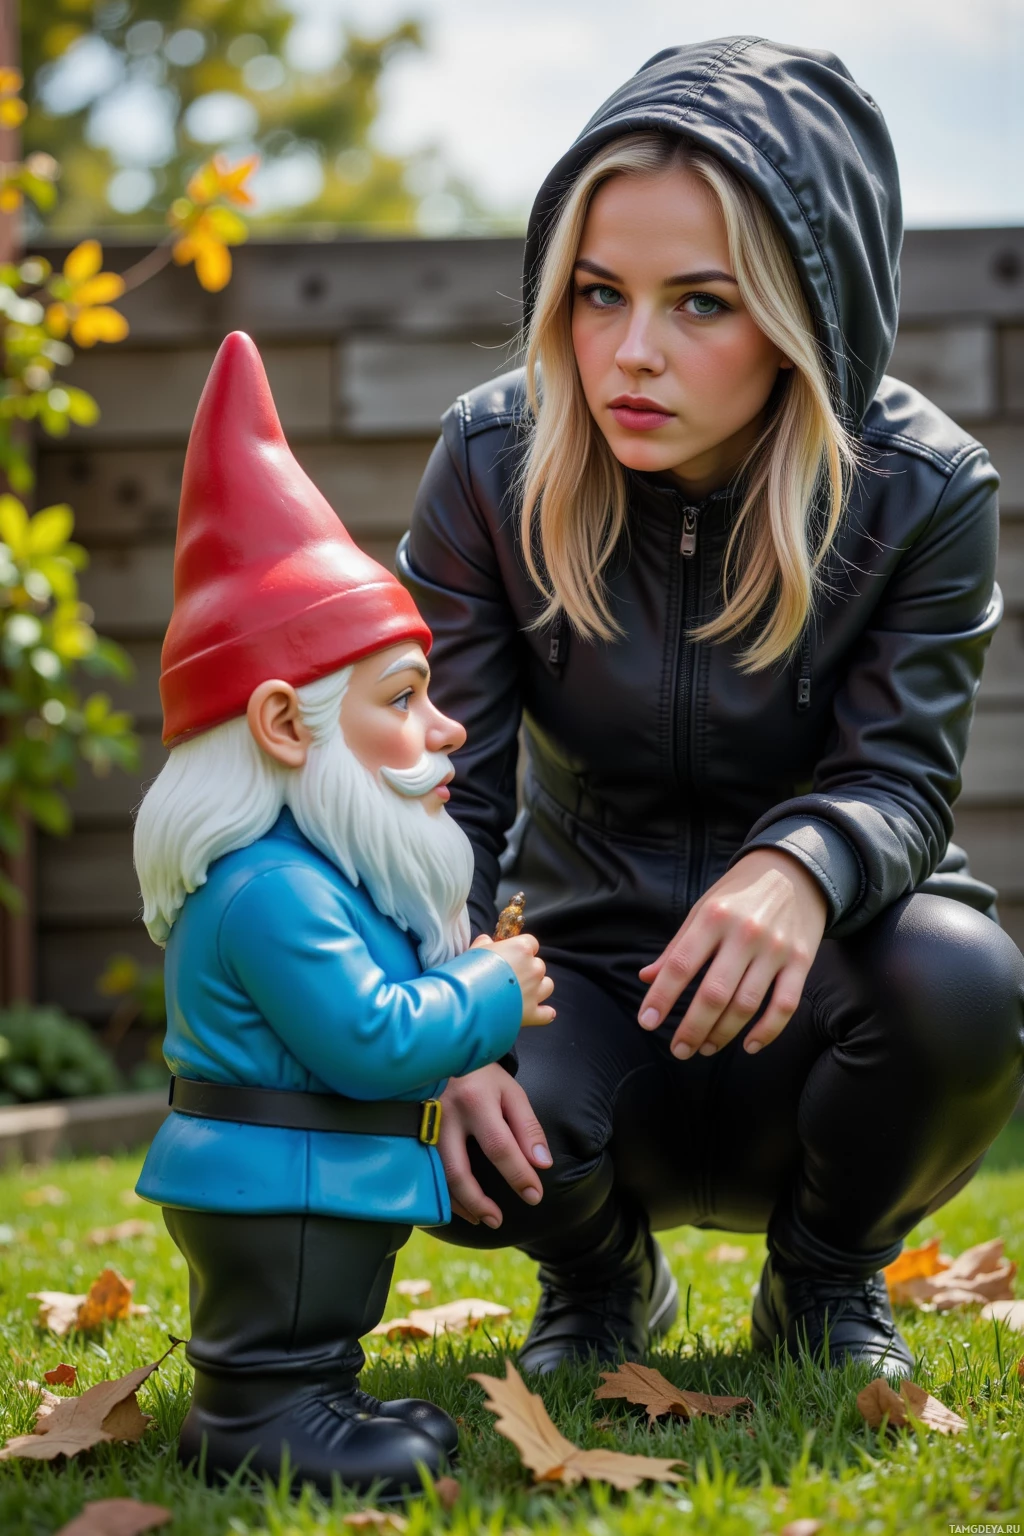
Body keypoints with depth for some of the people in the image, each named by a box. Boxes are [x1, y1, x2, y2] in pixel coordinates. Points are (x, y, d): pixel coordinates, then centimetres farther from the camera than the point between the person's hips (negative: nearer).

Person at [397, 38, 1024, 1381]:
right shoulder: (494, 462, -13)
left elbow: (900, 777, -17)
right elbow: (442, 788, -12)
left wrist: (801, 868, -44)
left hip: (805, 980, 0)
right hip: (590, 976, 0)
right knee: (468, 1144, -32)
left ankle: (828, 1283, 0)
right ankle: (602, 1277, 9)